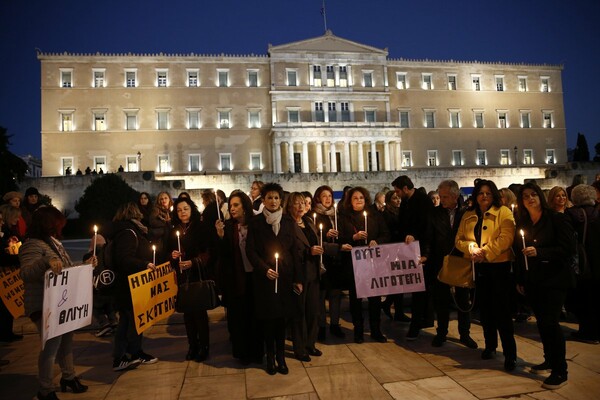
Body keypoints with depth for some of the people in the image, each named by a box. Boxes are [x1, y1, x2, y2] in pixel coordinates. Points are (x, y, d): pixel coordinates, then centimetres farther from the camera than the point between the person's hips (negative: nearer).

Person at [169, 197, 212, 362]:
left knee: (199, 311, 1)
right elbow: (169, 252, 15)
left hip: (199, 276, -4)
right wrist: (172, 256, -6)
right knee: (187, 312, 8)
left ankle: (204, 346, 16)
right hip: (182, 277, 4)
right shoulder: (174, 231, 9)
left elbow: (208, 252, -9)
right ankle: (192, 345, 22)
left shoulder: (201, 228, -6)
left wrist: (193, 262, -20)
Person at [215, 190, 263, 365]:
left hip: (254, 276, 0)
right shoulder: (227, 226, -2)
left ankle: (257, 351, 27)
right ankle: (242, 352, 26)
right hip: (235, 278, 1)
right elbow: (222, 253, -7)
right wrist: (220, 235, -20)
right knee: (238, 316, 10)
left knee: (255, 315, 10)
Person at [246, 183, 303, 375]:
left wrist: (298, 278, 2)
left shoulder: (288, 222, 7)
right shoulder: (255, 222, 0)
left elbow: (295, 251, 5)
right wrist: (265, 269, -16)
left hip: (285, 276, 2)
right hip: (264, 276, -2)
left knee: (281, 316, 7)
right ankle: (270, 357, 19)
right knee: (268, 317, 4)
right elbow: (250, 250, -3)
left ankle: (281, 357, 19)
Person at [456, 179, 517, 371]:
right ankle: (490, 345, 31)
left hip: (499, 266, -5)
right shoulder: (468, 216, 11)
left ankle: (510, 353, 4)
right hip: (478, 268, 5)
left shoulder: (504, 213, -4)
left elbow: (505, 238, -17)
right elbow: (459, 239, 7)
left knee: (502, 310, -5)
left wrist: (485, 252, -18)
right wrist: (472, 248, -13)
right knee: (485, 308, 15)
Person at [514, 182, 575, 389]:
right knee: (542, 321, 12)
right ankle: (549, 360, 30)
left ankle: (560, 371, 4)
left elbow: (568, 248, -14)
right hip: (532, 281, 5)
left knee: (550, 322, -9)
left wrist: (538, 252, -24)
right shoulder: (522, 223, 7)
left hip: (554, 279, -5)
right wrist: (520, 280, 11)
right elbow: (519, 253, 10)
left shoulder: (557, 219, -8)